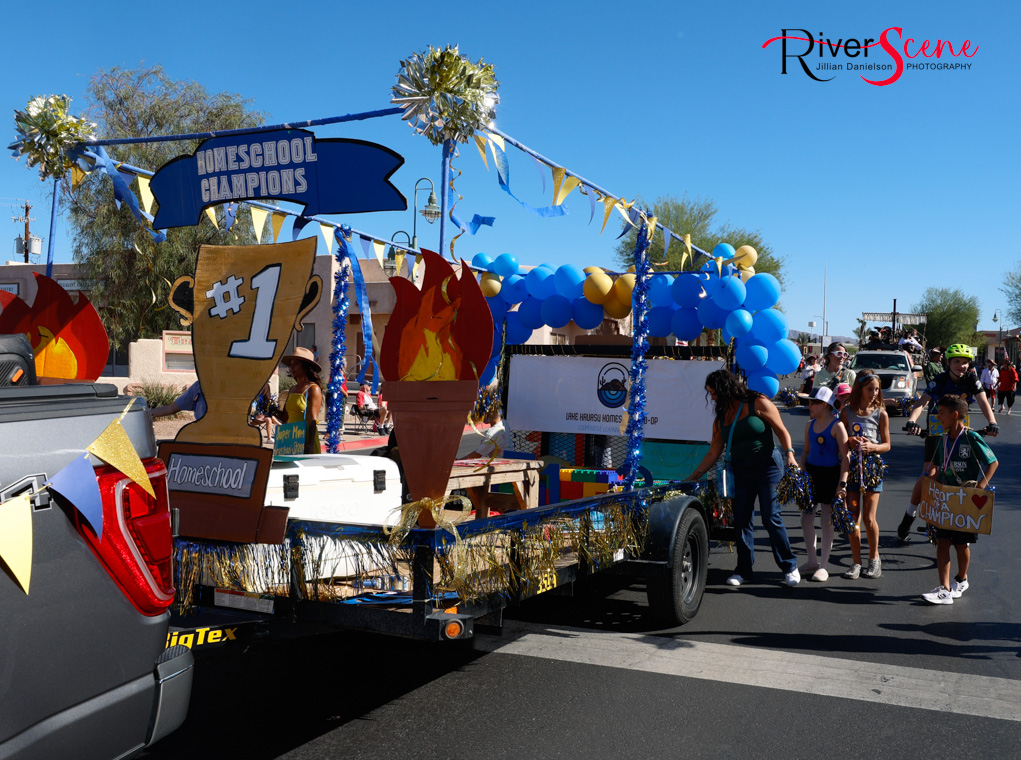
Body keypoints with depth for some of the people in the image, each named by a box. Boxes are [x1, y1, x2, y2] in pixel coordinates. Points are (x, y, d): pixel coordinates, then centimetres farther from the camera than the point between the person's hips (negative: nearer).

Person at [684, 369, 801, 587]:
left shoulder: (758, 404, -5)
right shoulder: (721, 418, 10)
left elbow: (782, 431, -4)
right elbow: (714, 453, 11)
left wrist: (789, 455, -20)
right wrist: (694, 476, 7)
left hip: (767, 465, -5)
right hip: (741, 469, 5)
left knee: (771, 517, -7)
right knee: (741, 519, 2)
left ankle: (789, 567, 7)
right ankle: (744, 570, 12)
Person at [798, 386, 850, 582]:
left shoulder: (837, 426, -11)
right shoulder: (809, 425, 10)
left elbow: (845, 456, -13)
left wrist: (842, 483, -18)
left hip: (830, 474, -7)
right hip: (811, 472, 7)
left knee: (827, 520, 1)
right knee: (806, 518, 8)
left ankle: (823, 566, 11)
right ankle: (812, 562, 22)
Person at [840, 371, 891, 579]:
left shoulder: (881, 414, 0)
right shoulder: (847, 412, 3)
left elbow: (886, 445, 3)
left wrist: (872, 447, -16)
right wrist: (850, 442, -14)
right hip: (851, 467, 2)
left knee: (869, 518, -3)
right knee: (853, 518, 4)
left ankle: (874, 558, 17)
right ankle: (856, 562, 13)